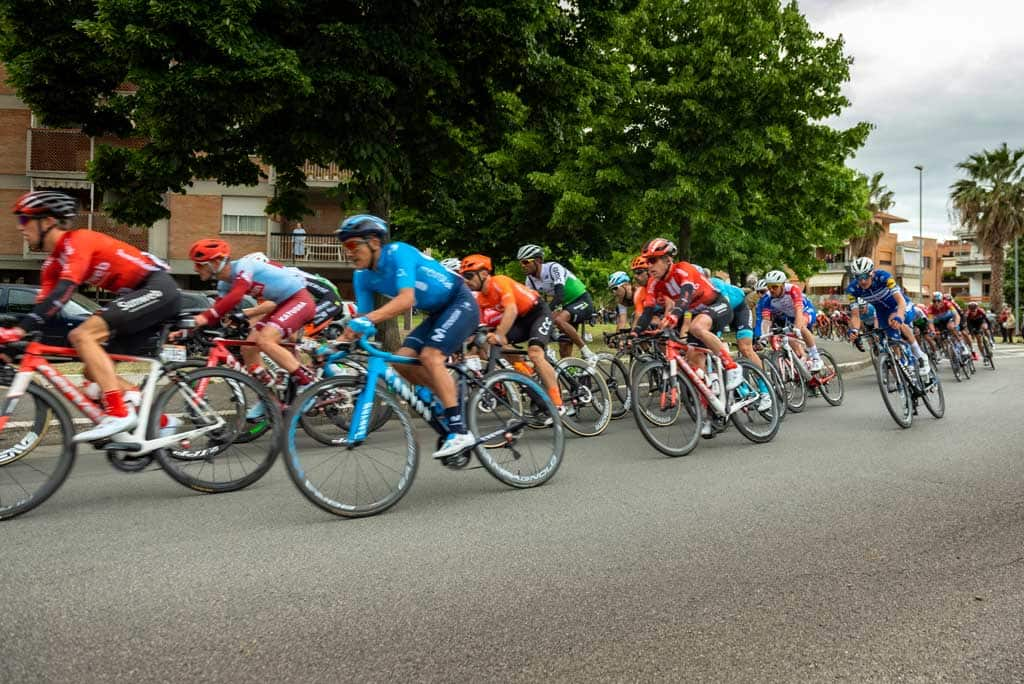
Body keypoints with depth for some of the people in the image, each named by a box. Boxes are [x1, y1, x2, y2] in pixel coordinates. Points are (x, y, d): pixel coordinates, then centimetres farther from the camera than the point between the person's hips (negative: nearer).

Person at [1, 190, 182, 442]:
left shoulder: (78, 241, -14)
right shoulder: (54, 263, 14)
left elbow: (62, 294, -26)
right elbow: (44, 306, 10)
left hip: (157, 288, -10)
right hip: (143, 296, 10)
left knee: (82, 335, -22)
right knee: (94, 371, 6)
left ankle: (119, 414, -25)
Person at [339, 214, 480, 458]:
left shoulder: (398, 253, -24)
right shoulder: (363, 277, -1)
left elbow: (406, 299, -37)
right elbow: (362, 318, -1)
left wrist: (368, 320, -47)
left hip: (461, 303, -8)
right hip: (437, 313, 8)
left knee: (430, 356, -25)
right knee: (402, 361, -6)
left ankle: (459, 431, -24)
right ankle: (451, 398, 10)